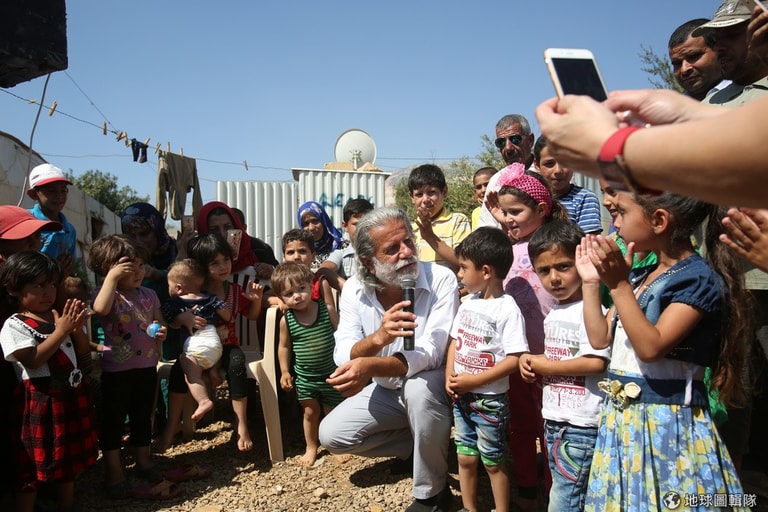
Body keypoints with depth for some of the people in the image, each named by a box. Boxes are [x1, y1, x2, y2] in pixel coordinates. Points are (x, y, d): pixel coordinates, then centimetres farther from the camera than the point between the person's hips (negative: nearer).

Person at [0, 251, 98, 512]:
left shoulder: (59, 317, 7)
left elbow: (83, 352, 9)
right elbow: (33, 360, -24)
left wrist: (77, 329, -9)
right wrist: (61, 331, -25)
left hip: (73, 396, 7)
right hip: (40, 402, -7)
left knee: (70, 456, 20)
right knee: (32, 464, 4)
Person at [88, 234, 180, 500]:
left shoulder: (149, 295, 7)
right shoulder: (106, 294, -10)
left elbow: (159, 323, 18)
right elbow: (101, 309, -35)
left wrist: (161, 332, -4)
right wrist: (112, 276, -30)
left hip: (147, 366, 5)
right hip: (117, 369, -5)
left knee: (143, 416, 18)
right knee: (114, 419, 4)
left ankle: (143, 460, 34)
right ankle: (114, 473, 14)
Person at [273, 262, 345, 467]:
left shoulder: (326, 311, -13)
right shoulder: (286, 320, -10)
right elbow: (284, 346, 3)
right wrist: (284, 372, 3)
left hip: (331, 373, -1)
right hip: (304, 377, 1)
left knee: (333, 412, 12)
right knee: (310, 412, 13)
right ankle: (311, 448, 35)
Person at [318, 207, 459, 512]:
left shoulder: (441, 279, -24)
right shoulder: (354, 290, -12)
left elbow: (431, 354, -30)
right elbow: (344, 357, -19)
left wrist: (370, 367, -44)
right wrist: (379, 337, -41)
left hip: (430, 383, -4)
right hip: (386, 390, 5)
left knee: (418, 388, -37)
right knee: (331, 434, -7)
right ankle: (425, 446, 10)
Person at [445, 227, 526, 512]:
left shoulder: (507, 309, -18)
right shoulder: (468, 302, 4)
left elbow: (514, 359, -22)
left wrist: (475, 381, -22)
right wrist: (449, 376, -4)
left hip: (490, 400, -7)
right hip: (461, 396, 7)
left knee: (494, 463, 10)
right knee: (465, 458, 19)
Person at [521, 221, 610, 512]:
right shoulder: (552, 315, 10)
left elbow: (595, 362, -27)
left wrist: (545, 366, -17)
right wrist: (531, 363, 1)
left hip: (581, 425, -9)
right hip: (554, 419, 9)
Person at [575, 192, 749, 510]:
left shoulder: (699, 279, -16)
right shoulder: (639, 276, 9)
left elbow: (651, 347, -25)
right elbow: (600, 338, 11)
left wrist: (619, 285, -27)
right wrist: (590, 282, 7)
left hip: (664, 424, -8)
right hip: (623, 418, 8)